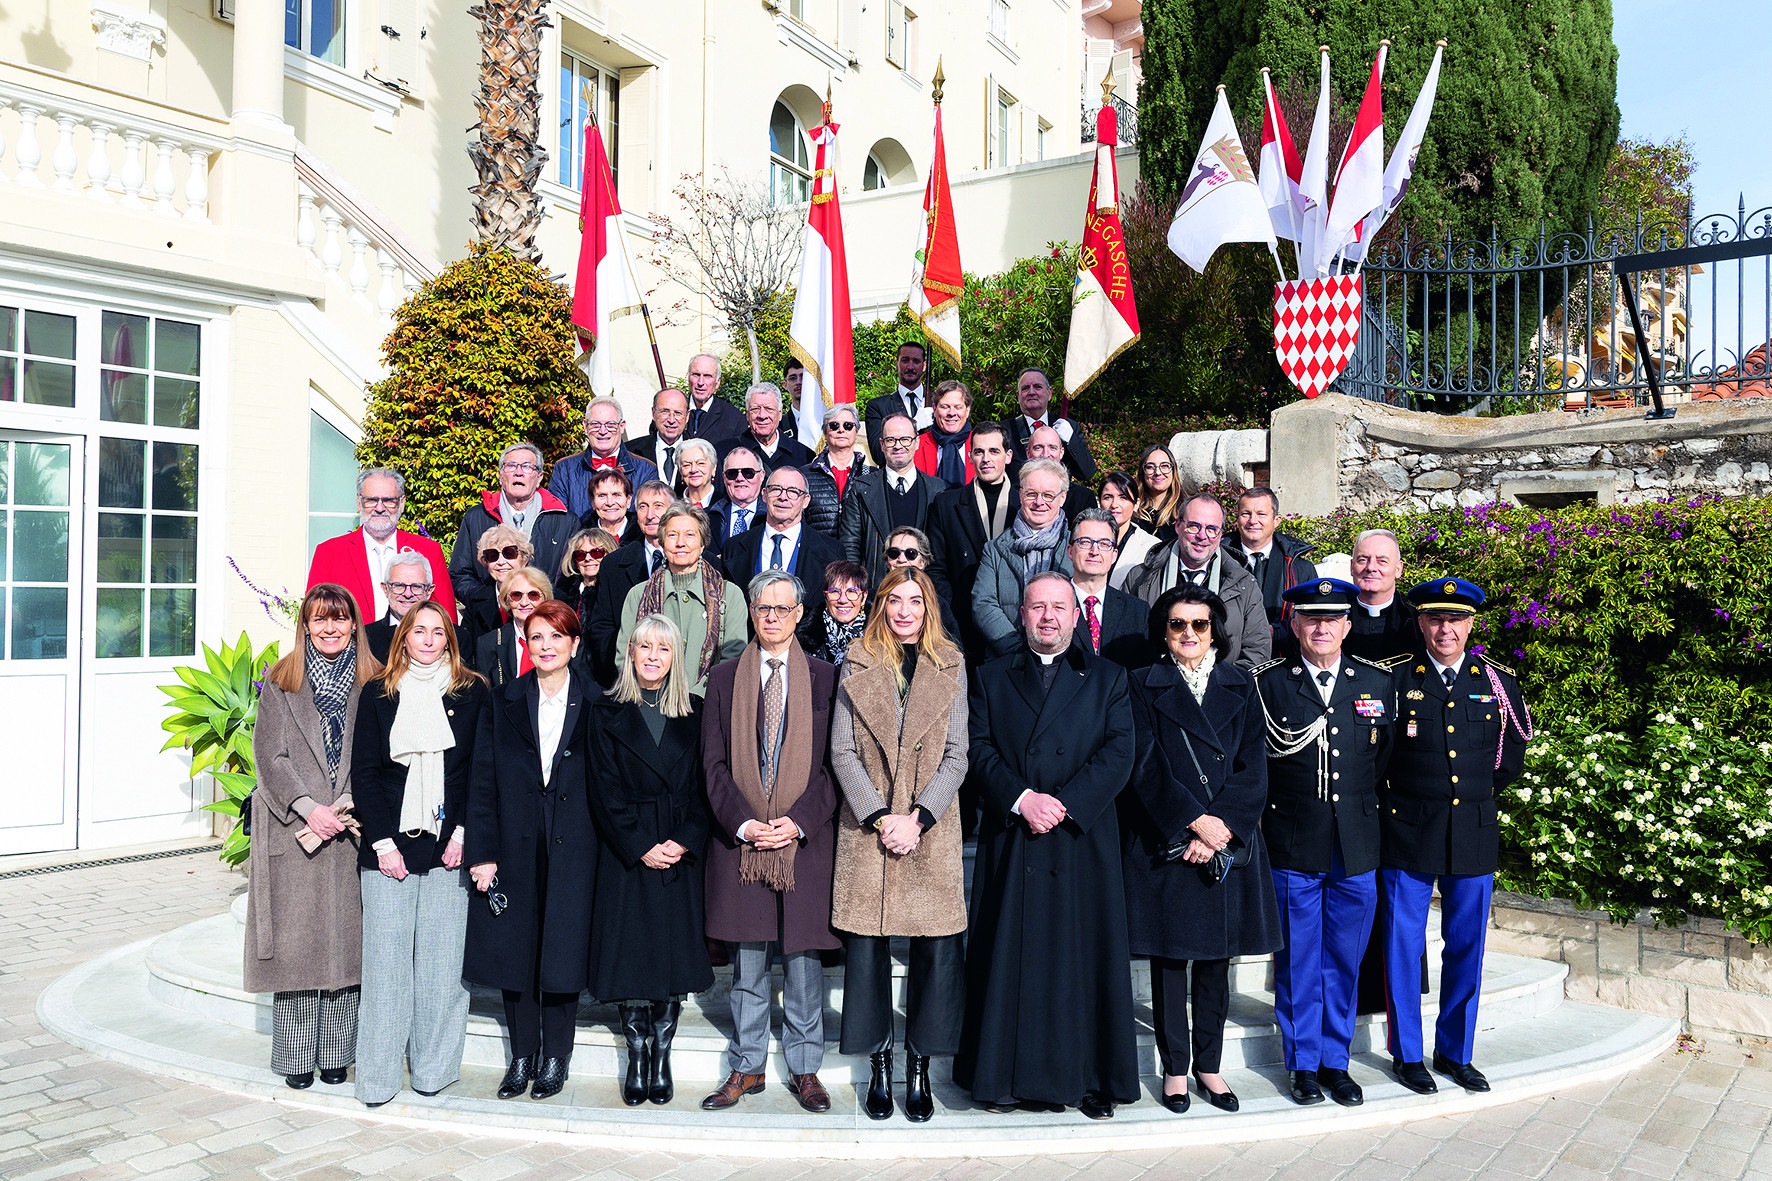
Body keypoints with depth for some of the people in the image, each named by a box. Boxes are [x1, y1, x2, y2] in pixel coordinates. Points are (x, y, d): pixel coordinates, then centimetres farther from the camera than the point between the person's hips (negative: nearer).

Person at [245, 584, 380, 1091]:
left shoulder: (373, 682, 6)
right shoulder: (281, 682, 5)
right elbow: (270, 755, -1)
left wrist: (347, 805, -12)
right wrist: (309, 808, -12)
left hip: (353, 831, 1)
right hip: (294, 832, 0)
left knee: (347, 938, 4)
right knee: (294, 941, 2)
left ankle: (336, 1053, 17)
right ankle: (296, 1055, 14)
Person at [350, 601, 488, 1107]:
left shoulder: (472, 693, 6)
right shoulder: (378, 694, 8)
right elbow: (364, 772, 5)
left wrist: (462, 834, -6)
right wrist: (383, 842, -4)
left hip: (449, 849, 0)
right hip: (388, 849, 0)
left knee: (442, 960, 2)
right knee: (386, 959, 0)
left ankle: (434, 1066, 14)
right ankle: (378, 1076, 10)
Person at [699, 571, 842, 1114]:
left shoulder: (825, 678, 4)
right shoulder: (724, 678, 8)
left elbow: (835, 763, 0)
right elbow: (714, 763, 4)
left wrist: (798, 821, -11)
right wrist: (743, 823, -9)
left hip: (805, 839, -1)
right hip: (740, 839, 1)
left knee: (803, 958, 6)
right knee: (747, 964, 9)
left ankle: (804, 1070, 20)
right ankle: (747, 1069, 23)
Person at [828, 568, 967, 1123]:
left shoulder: (951, 666, 6)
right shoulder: (857, 665, 6)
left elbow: (956, 755, 2)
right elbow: (842, 751, 1)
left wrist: (918, 819, -10)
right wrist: (880, 818, -9)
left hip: (932, 830, 0)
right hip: (866, 827, 0)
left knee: (937, 947, -2)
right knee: (865, 945, 1)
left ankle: (919, 1068, 14)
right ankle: (879, 1066, 17)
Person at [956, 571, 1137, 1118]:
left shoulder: (1107, 678, 9)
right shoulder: (991, 677, 11)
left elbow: (1118, 754, -1)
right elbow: (979, 749, 1)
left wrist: (1064, 803, -13)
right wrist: (1022, 799, -14)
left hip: (1084, 842, 0)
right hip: (1010, 842, 0)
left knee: (1086, 958, 3)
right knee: (1008, 957, 3)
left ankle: (1092, 1079, 16)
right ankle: (1004, 1075, 16)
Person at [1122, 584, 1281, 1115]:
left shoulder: (1240, 685, 9)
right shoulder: (1145, 685, 2)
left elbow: (1252, 766, 2)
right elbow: (1146, 764, -6)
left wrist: (1221, 826, -10)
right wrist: (1195, 820, -14)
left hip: (1228, 840, 2)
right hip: (1164, 843, -2)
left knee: (1216, 956, 9)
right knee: (1169, 955, 4)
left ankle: (1209, 1064, 22)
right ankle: (1175, 1068, 16)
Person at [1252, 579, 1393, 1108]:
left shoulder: (1378, 682, 6)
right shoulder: (1267, 683, -2)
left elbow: (1385, 758, 12)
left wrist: (1357, 805, 9)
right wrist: (1279, 811, 0)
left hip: (1357, 849, 2)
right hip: (1293, 848, -2)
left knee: (1344, 961, 10)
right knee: (1298, 961, 6)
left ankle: (1335, 1061, 25)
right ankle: (1303, 1064, 20)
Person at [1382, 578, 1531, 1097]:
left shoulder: (1497, 683, 5)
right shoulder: (1395, 680, -3)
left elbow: (1516, 745, 19)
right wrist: (1392, 795, 5)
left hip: (1474, 832, 3)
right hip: (1407, 834, -3)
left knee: (1467, 946, 10)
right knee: (1403, 946, 3)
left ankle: (1456, 1051, 26)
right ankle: (1406, 1054, 17)